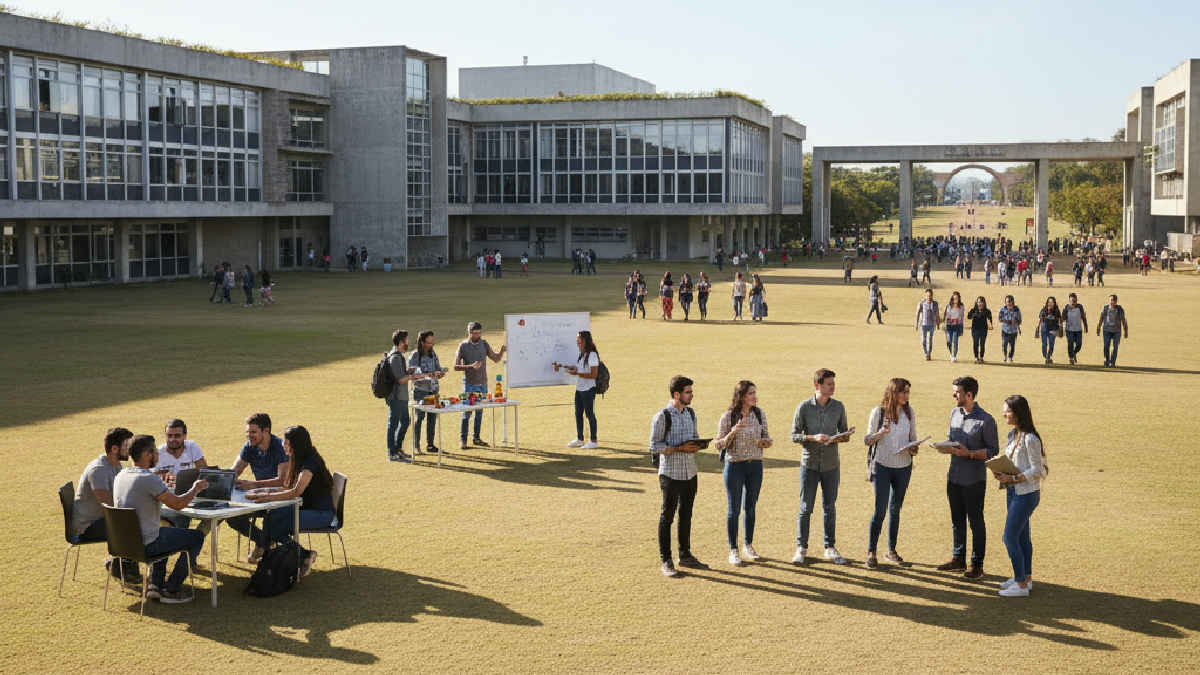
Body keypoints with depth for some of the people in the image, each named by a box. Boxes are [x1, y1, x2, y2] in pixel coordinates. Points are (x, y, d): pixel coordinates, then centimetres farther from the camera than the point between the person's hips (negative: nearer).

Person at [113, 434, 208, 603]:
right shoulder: (149, 478, -23)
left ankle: (155, 584, 28)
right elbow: (177, 504, -17)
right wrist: (195, 489, 0)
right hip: (144, 545, -9)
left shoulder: (120, 476, 4)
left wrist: (163, 486, 25)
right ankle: (171, 590, 8)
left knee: (165, 531, 36)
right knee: (196, 537, 5)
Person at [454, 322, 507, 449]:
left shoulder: (484, 344, 6)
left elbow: (495, 359, 10)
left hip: (483, 383, 5)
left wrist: (502, 351, -9)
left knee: (479, 411, 9)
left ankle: (476, 438, 18)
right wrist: (471, 366, -23)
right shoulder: (463, 346, -7)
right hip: (469, 384, -5)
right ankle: (462, 439, 2)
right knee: (467, 411, -5)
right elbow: (456, 366, -10)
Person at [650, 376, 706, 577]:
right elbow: (654, 446, -13)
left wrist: (696, 445, -5)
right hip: (671, 473, -7)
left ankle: (685, 556, 27)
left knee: (686, 515, 15)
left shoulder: (691, 413, 9)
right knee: (667, 516, 1)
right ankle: (666, 561, 7)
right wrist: (680, 448, -21)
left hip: (690, 472, 7)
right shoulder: (662, 417, -13)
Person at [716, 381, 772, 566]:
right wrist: (733, 432, -24)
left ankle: (748, 547, 26)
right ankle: (733, 551, 12)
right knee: (734, 509, 3)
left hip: (755, 466, 4)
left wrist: (765, 442, -13)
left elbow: (767, 438, 10)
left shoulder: (760, 414, 1)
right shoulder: (728, 417, -10)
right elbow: (719, 445, -7)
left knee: (750, 508, 12)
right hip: (734, 465, -3)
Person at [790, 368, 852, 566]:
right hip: (809, 464, -2)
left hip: (831, 465, 2)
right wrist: (813, 437, -21)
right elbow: (794, 435, -4)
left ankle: (830, 548, 18)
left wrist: (840, 438, -13)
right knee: (805, 508, 1)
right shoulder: (804, 407, -6)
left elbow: (844, 433, 11)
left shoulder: (838, 407, 2)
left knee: (829, 508, 9)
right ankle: (801, 548, 10)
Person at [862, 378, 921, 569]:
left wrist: (914, 448, -8)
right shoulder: (878, 412, -8)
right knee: (880, 509, -8)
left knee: (895, 509, 12)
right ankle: (871, 552, 2)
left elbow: (913, 438, 14)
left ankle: (891, 551, 22)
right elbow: (867, 440, -4)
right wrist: (882, 432, -22)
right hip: (882, 466, -4)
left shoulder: (909, 412, 3)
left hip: (904, 467, 4)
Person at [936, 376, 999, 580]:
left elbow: (993, 451, -11)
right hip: (954, 477, 7)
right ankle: (958, 559, 29)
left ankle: (977, 564, 14)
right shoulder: (954, 413, 7)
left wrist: (968, 453, -23)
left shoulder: (985, 420, -14)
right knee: (957, 519, 16)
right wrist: (945, 448, -5)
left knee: (976, 522, 4)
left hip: (974, 480, -6)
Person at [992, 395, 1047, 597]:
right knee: (1022, 536, 17)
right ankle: (1026, 578, 27)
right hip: (1014, 491, 9)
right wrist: (1003, 474, -1)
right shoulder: (1013, 435, 9)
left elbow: (1037, 471, -19)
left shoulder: (1029, 439, -19)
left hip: (1026, 493, -9)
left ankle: (1021, 585, 0)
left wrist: (1013, 478, -21)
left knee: (1010, 537, -8)